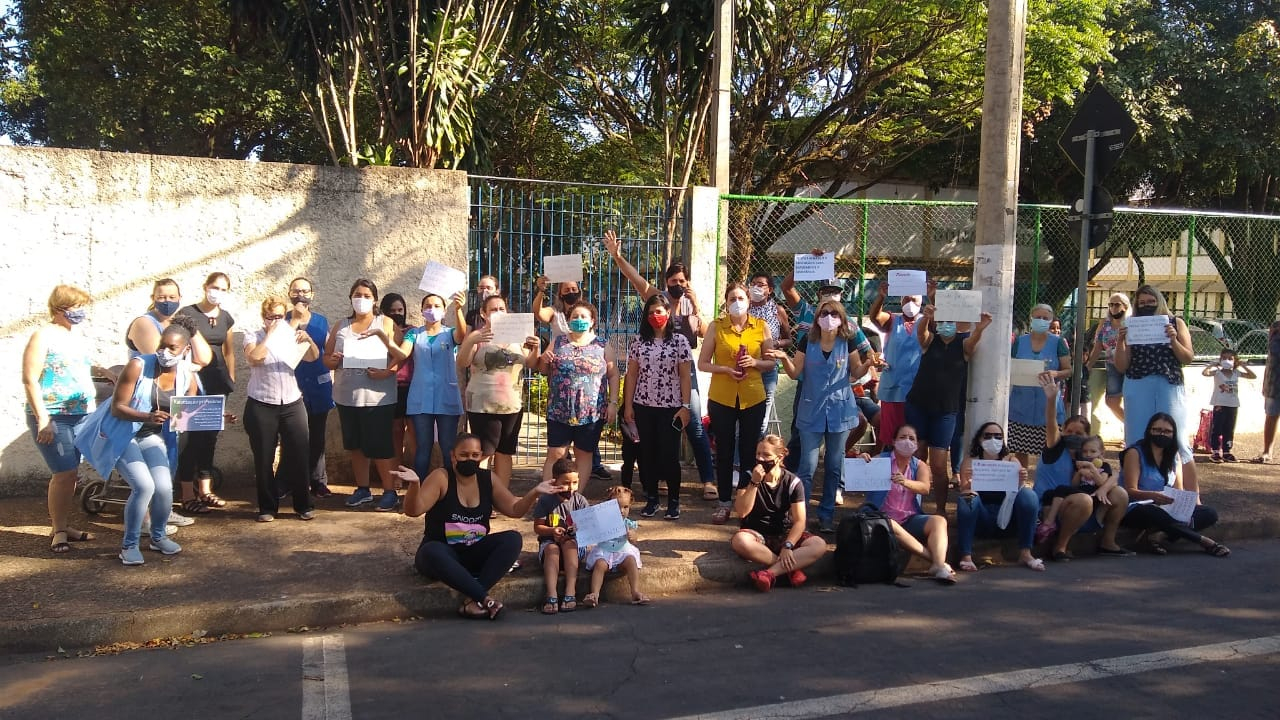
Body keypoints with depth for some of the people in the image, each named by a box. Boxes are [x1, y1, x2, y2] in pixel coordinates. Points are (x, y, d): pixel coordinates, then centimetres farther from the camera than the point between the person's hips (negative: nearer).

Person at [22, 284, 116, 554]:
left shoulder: (77, 334, 12)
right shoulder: (43, 336, -9)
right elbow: (30, 380, -13)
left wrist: (100, 370, 7)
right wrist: (43, 419, -18)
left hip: (82, 414, 7)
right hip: (53, 417, -7)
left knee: (70, 472, 10)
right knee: (65, 473, -8)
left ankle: (61, 526, 20)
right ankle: (58, 531, 4)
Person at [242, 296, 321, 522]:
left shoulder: (291, 336, 11)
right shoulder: (253, 336, 3)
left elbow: (313, 356, 1)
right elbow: (254, 358, -16)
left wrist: (308, 340, -18)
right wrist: (269, 334, -11)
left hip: (292, 404, 2)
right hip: (261, 406, -2)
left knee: (298, 455, 1)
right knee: (264, 459, 4)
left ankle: (303, 505, 10)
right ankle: (268, 507, 14)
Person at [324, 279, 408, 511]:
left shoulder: (386, 323, -1)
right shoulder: (341, 326, 11)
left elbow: (402, 357, -9)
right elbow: (327, 358, 13)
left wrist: (387, 372, -25)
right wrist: (333, 361, -9)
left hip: (377, 397, -4)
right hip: (346, 397, 5)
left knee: (380, 447, -3)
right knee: (355, 446, 13)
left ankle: (390, 491, 7)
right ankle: (362, 489, 26)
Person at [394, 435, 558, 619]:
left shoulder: (489, 479, 2)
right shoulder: (441, 478, -12)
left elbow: (515, 510, 7)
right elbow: (414, 511, -22)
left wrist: (535, 492, -10)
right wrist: (414, 484, -41)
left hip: (475, 554, 4)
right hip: (442, 553, -4)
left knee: (513, 538, -20)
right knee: (431, 552, -38)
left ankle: (473, 600, -33)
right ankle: (484, 598, -38)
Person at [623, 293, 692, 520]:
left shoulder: (679, 341, 0)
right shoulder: (638, 340, 5)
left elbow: (685, 376, -1)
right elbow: (631, 375, 6)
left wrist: (686, 406, -7)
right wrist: (628, 406, 3)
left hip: (670, 407, -2)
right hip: (643, 407, 2)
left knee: (669, 455, -1)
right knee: (647, 454, 7)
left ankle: (673, 501, 12)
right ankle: (651, 499, 19)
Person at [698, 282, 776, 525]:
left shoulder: (761, 326, 2)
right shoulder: (716, 326, -1)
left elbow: (770, 361, 8)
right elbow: (703, 363, 0)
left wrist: (755, 363, -12)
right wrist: (726, 369, -16)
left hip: (753, 398, 1)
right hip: (721, 398, -1)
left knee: (749, 452, 8)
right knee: (724, 452, 8)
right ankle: (724, 503, 18)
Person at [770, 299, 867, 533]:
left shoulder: (847, 342, -1)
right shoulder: (808, 341, -2)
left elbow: (856, 372, 7)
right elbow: (795, 373, 1)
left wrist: (868, 364, -13)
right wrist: (784, 359, -17)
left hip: (840, 410, 1)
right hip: (811, 411, -1)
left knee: (834, 466, 9)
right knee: (808, 466, -4)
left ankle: (826, 515, 21)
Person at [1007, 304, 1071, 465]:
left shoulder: (1058, 342, 4)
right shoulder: (1020, 341, 9)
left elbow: (1068, 370, 3)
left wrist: (1055, 374, -17)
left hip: (1048, 404, -2)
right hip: (1021, 403, 2)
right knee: (1019, 449, 3)